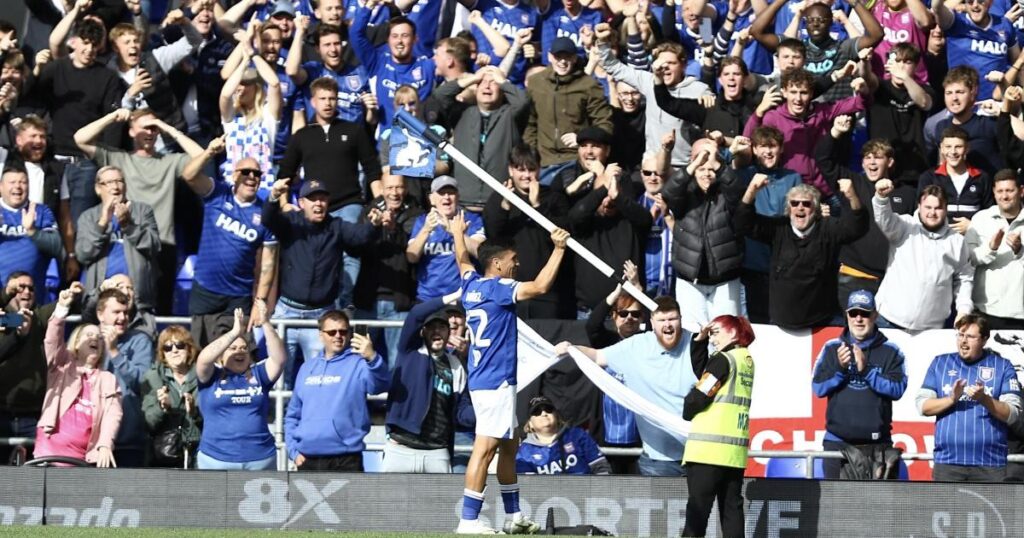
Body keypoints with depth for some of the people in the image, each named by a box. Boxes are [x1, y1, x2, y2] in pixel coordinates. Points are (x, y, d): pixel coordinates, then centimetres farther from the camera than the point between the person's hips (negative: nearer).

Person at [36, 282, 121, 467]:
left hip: (83, 457, 1)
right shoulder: (62, 367, 15)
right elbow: (53, 340, -3)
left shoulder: (109, 380, 16)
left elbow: (113, 414, 2)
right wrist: (62, 307, -19)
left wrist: (105, 445, -16)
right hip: (50, 450, -1)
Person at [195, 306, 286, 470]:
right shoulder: (212, 376, 4)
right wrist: (235, 332, -20)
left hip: (260, 460, 2)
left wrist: (266, 325, -16)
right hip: (217, 460, -2)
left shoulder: (258, 374, 9)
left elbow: (279, 358, -5)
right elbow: (204, 358, -15)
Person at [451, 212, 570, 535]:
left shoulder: (472, 284, 11)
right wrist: (559, 249, -19)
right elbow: (540, 286, -25)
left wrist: (458, 234, 52)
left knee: (510, 445, 17)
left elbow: (463, 260, 34)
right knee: (485, 448, -12)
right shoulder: (497, 288, -13)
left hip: (485, 381, 10)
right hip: (495, 383, -10)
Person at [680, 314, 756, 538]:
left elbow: (699, 395, -9)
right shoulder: (747, 361, 14)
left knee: (697, 510, -6)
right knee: (732, 508, 6)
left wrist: (687, 412, 11)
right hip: (736, 450, 7)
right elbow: (703, 371, 19)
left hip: (709, 447, -7)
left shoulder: (723, 360, -8)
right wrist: (700, 341, 11)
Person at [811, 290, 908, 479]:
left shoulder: (890, 352, 5)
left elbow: (897, 389, -7)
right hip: (838, 443, 1)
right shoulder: (832, 349, 10)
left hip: (876, 444, -1)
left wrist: (866, 370, -18)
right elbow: (818, 388, 2)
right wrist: (839, 369, -15)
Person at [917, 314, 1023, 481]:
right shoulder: (940, 363, 12)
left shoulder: (1002, 367, 6)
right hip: (947, 461, 2)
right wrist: (951, 399, -13)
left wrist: (984, 399, -19)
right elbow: (923, 406, 5)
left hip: (989, 464, -1)